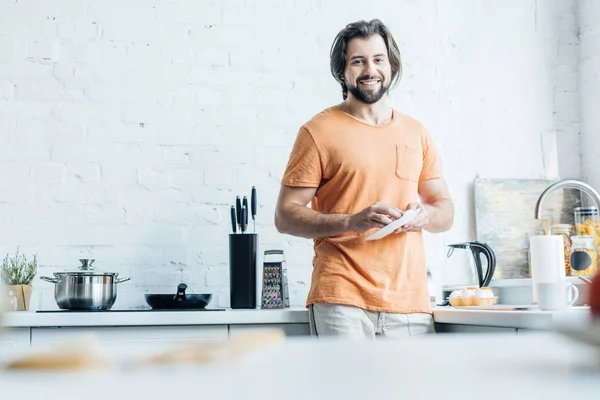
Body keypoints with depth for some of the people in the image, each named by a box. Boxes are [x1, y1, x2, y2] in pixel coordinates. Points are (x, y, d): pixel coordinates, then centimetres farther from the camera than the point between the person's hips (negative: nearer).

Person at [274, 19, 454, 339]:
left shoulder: (416, 133, 16)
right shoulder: (319, 131, 1)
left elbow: (445, 209, 21)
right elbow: (285, 216, -3)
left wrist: (426, 214, -3)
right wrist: (353, 221, -17)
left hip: (410, 301, 5)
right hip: (341, 302, -5)